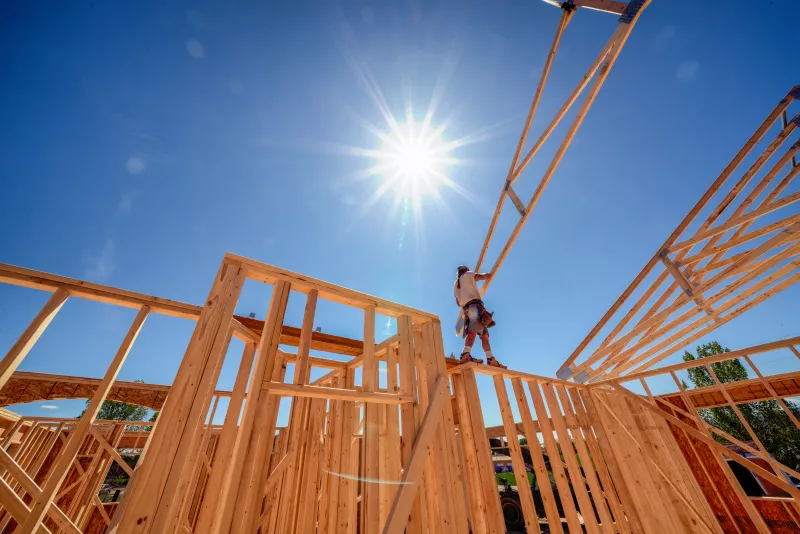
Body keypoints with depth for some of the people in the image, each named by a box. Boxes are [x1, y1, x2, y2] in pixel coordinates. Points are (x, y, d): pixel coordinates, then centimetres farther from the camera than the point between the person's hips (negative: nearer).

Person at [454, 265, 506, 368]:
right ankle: (466, 354, -46)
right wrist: (487, 275, 25)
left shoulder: (456, 285, 33)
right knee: (474, 330, -28)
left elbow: (458, 303, 34)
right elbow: (483, 276, 2)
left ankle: (491, 359, -4)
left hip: (466, 309, 8)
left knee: (484, 335, 5)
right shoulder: (468, 274, 16)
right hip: (475, 305, -8)